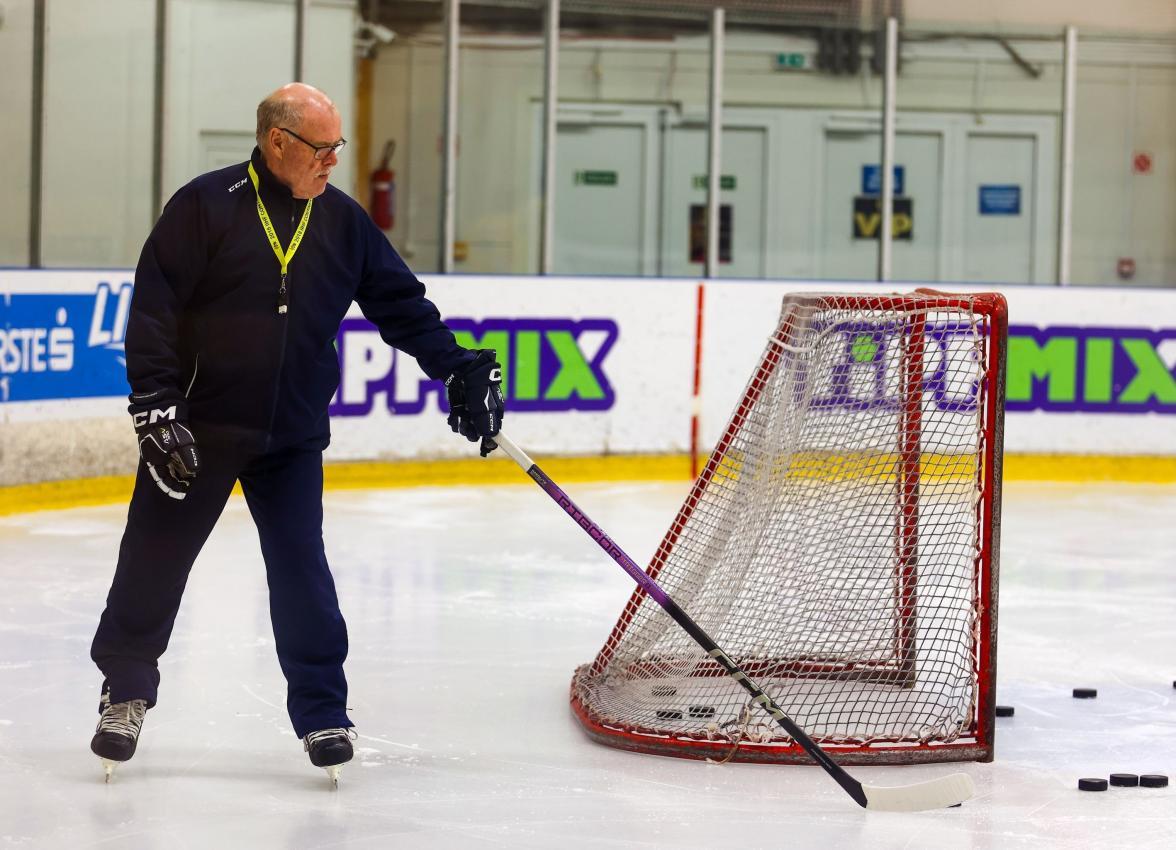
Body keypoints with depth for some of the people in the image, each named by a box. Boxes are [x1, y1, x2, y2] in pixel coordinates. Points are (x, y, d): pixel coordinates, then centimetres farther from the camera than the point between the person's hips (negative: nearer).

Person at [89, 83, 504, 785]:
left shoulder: (343, 221, 5)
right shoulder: (206, 206, -9)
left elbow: (401, 304, 10)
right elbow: (153, 310, -11)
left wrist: (461, 370, 2)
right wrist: (155, 408, -16)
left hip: (293, 437, 3)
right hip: (196, 429, -3)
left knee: (302, 574, 0)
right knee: (155, 562, 6)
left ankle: (323, 712, 9)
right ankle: (125, 692, 23)